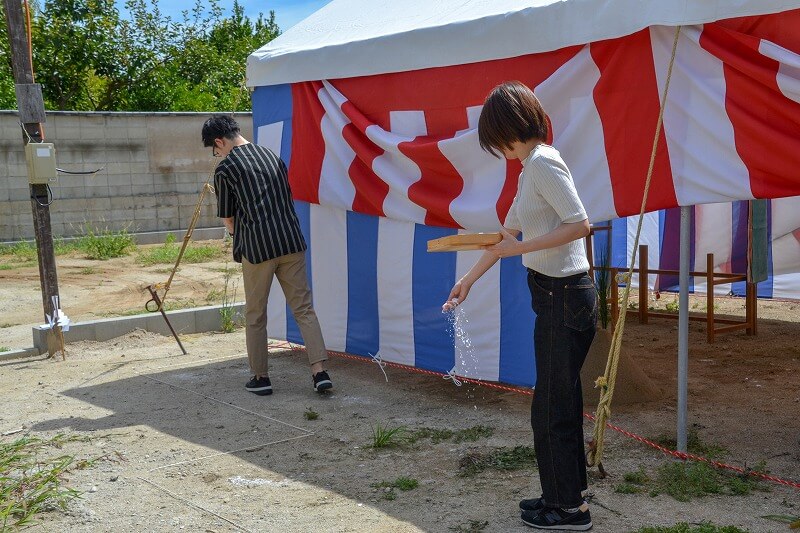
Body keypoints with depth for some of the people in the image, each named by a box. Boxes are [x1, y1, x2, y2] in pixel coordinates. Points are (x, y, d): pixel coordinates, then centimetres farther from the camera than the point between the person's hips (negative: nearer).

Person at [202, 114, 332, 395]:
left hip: (257, 247, -4)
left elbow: (228, 218, 6)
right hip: (291, 241, 5)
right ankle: (320, 370, -4)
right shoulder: (272, 155, 15)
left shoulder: (225, 168, -2)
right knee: (304, 308, 5)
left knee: (255, 316, 10)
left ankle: (261, 377, 17)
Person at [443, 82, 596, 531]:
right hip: (556, 296, 10)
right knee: (561, 402, 17)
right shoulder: (530, 168, 15)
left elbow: (580, 224, -23)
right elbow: (508, 232, 22)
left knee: (552, 408, 1)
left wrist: (522, 248, -19)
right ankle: (568, 494, 31)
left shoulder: (543, 164, -15)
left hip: (565, 297, -10)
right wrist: (469, 279, 26)